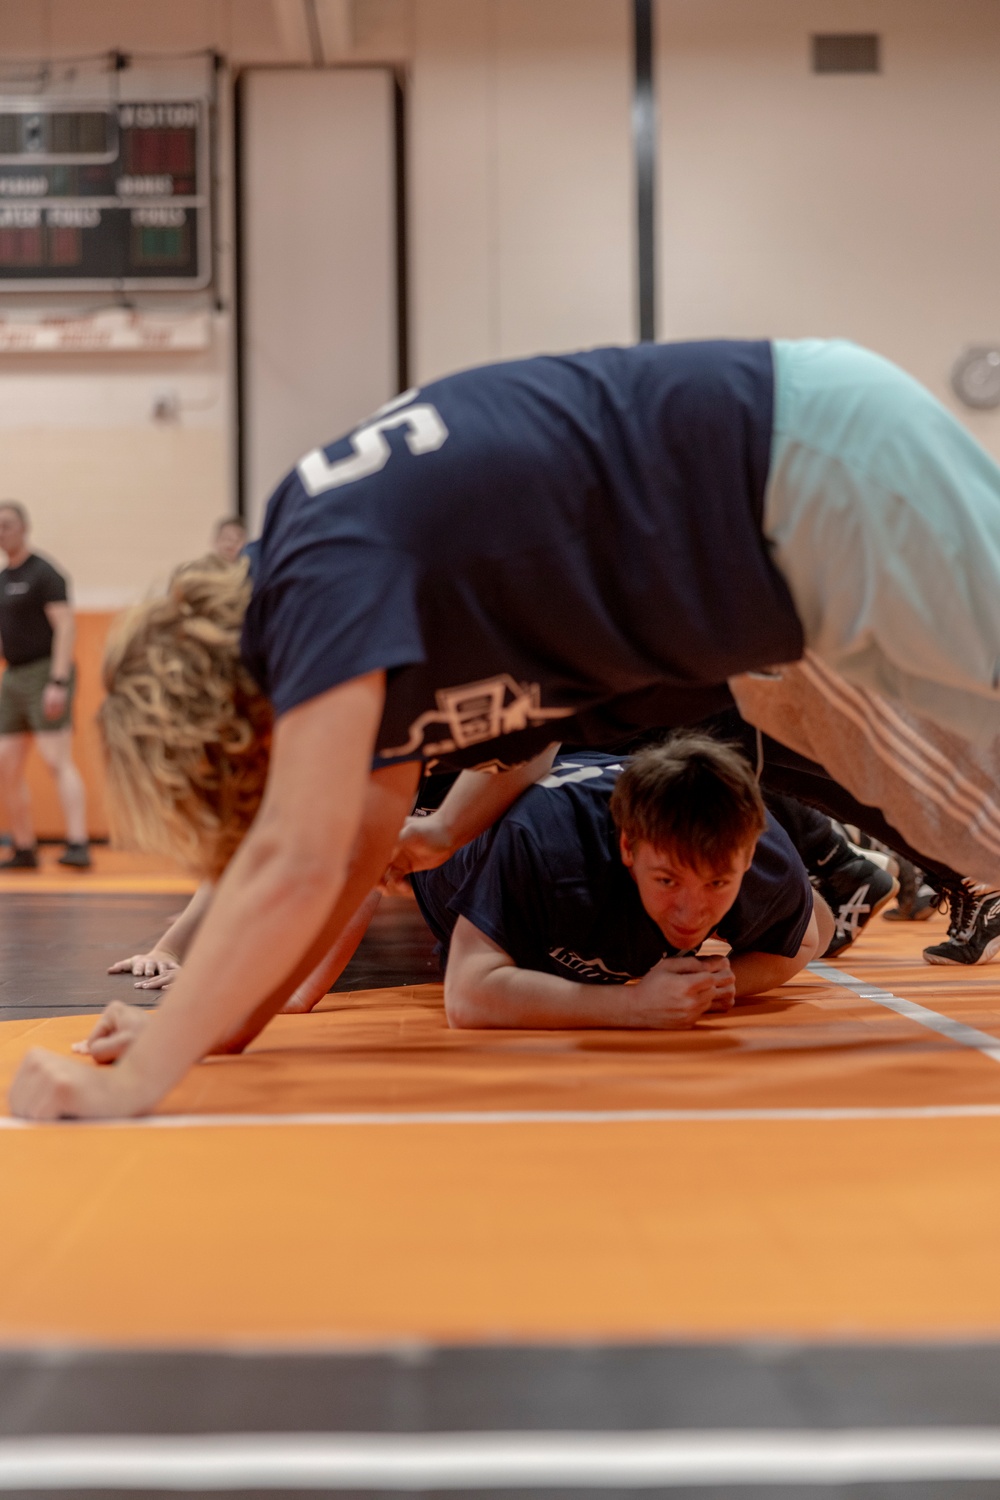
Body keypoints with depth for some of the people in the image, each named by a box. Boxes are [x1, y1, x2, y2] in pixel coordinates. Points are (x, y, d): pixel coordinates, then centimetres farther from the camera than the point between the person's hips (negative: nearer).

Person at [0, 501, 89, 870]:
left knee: (57, 760, -15)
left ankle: (78, 845, -19)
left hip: (44, 673, -8)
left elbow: (64, 626, -15)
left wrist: (58, 682, -23)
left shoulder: (42, 573, -8)